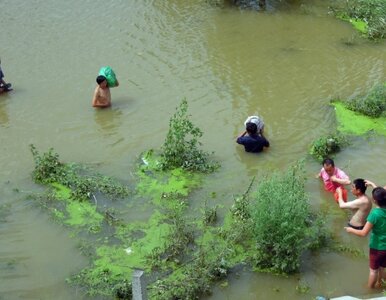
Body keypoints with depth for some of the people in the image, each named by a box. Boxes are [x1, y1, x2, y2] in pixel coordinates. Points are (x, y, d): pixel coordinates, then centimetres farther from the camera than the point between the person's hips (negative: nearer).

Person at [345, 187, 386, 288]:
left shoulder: (375, 213, -29)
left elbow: (364, 233, -25)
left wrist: (351, 230, -10)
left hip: (377, 247, -5)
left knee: (373, 270, 17)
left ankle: (369, 290, 36)